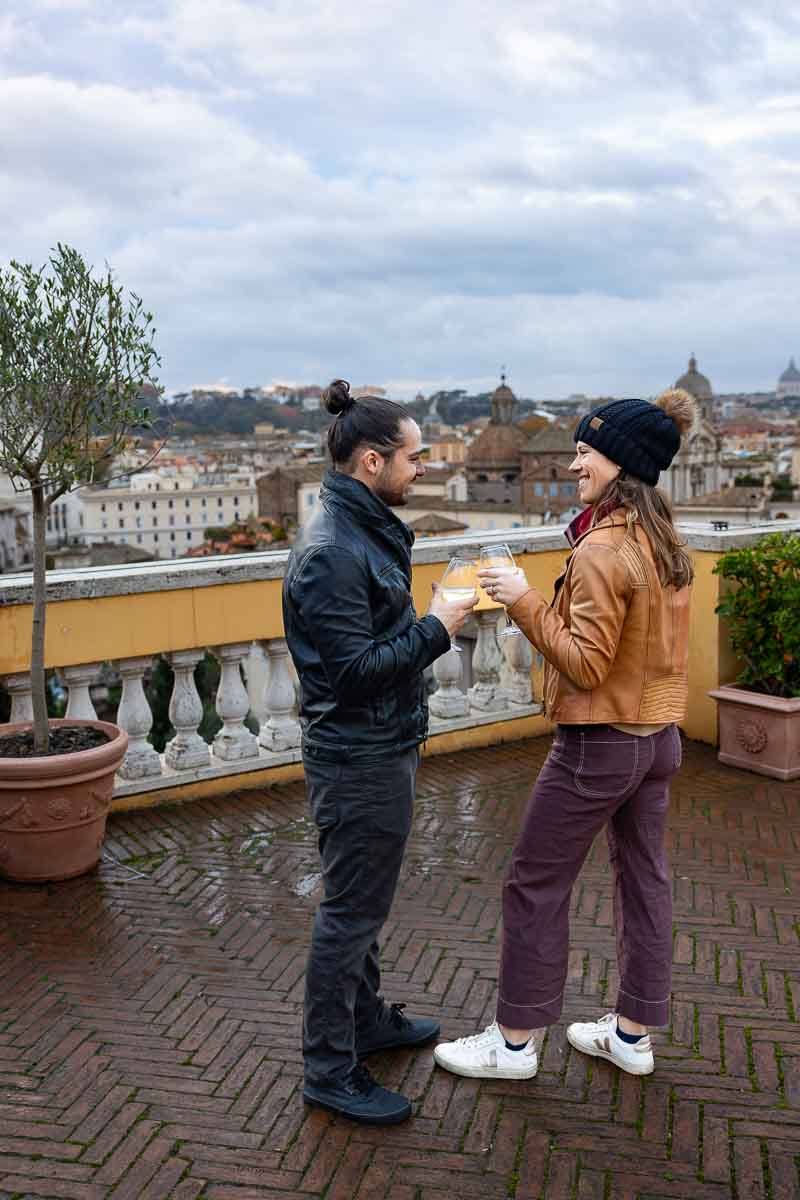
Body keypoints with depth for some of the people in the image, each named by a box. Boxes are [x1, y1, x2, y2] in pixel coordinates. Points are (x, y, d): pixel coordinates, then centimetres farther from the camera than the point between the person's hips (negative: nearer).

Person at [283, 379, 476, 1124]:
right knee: (351, 909, 2)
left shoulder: (367, 529, 9)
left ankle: (366, 1018, 41)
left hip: (379, 748, 10)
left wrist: (431, 622, 7)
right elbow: (356, 668, -25)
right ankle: (329, 1069, 18)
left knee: (364, 899, 23)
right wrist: (436, 629, -19)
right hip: (357, 758, -10)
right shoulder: (330, 551, -23)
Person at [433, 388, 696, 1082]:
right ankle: (633, 1033, 30)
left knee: (536, 884, 5)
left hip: (600, 744, -9)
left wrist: (526, 602, -20)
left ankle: (516, 1042, 18)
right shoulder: (664, 541, 6)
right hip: (659, 737, 9)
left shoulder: (603, 549, -21)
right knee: (643, 877, 16)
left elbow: (586, 664, -22)